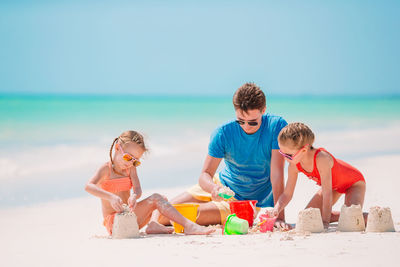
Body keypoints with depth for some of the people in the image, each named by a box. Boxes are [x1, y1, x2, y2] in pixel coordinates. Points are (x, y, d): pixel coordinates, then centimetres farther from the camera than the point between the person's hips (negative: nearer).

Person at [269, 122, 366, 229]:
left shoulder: (321, 158, -40)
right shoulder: (294, 166, -19)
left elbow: (327, 193, -37)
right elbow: (287, 194, -10)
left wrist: (325, 222, -34)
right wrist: (276, 210, -29)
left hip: (354, 182, -7)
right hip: (334, 187, 7)